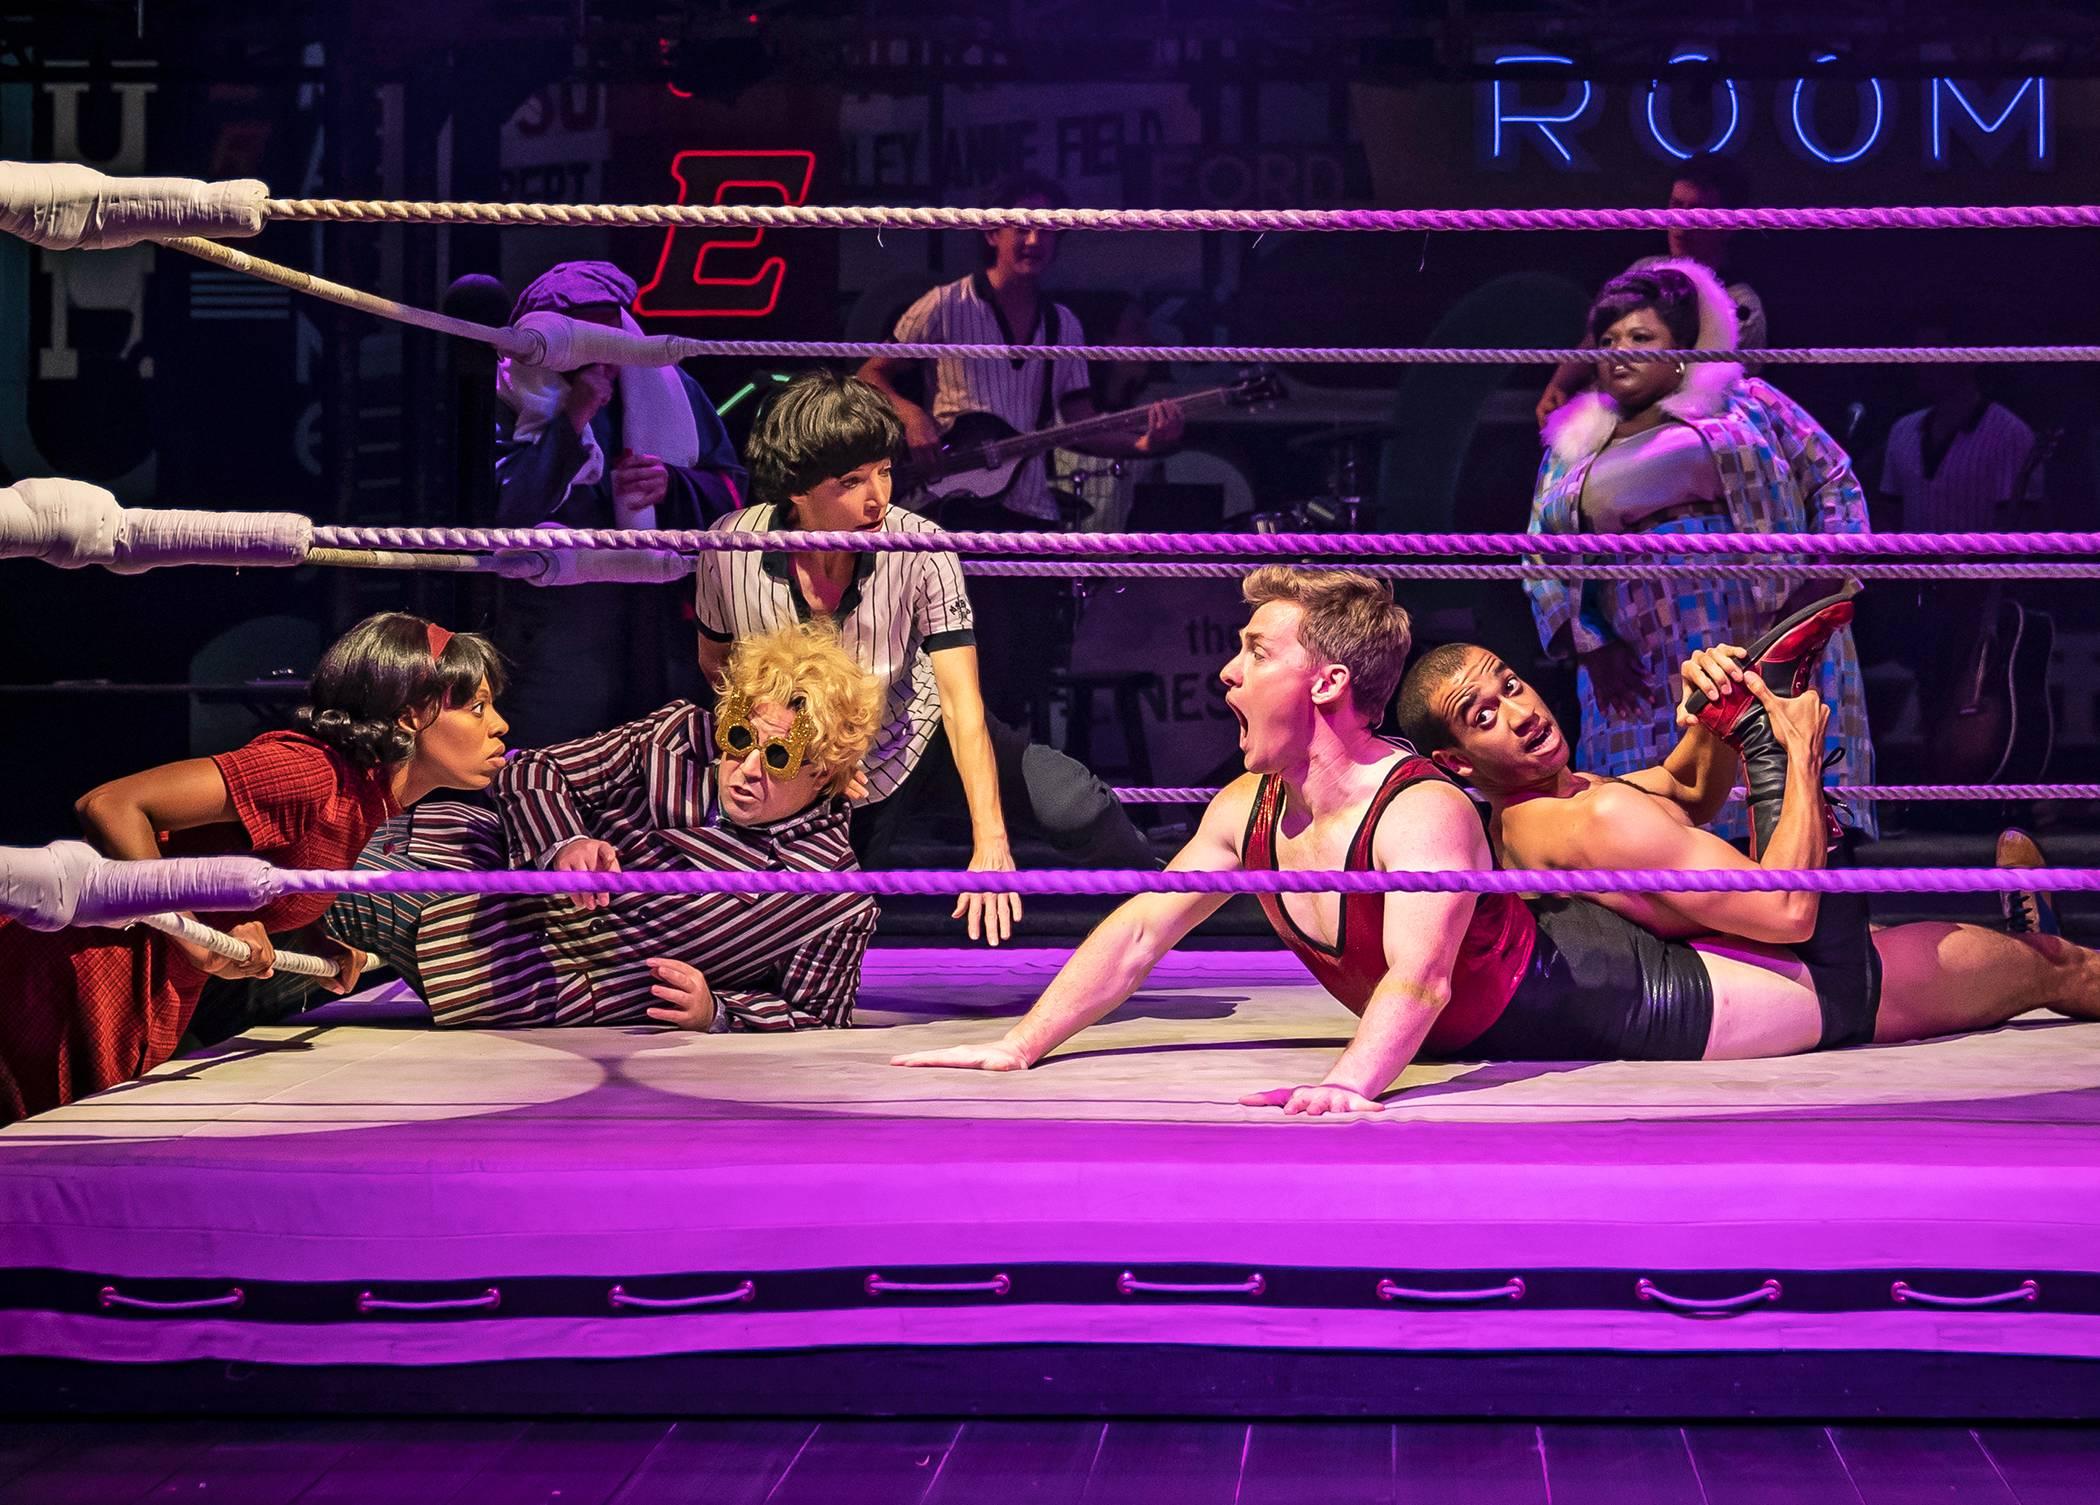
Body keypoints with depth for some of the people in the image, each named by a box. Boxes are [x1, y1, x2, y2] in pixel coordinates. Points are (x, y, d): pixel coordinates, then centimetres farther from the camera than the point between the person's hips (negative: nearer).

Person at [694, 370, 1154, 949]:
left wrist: (990, 843, -39)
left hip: (923, 741, -1)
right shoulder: (731, 550, -22)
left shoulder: (919, 549, -26)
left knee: (1075, 809, -20)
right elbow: (717, 659, 1)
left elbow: (962, 703, -31)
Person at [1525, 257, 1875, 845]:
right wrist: (1589, 645, 0)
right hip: (1649, 678, 2)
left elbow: (1833, 482, 8)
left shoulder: (1747, 403, 7)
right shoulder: (1573, 447, 14)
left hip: (1771, 640, -2)